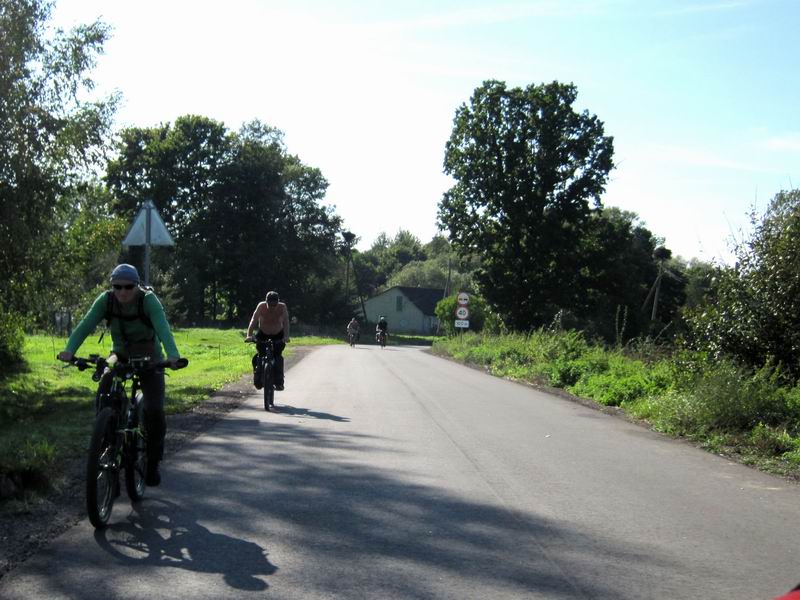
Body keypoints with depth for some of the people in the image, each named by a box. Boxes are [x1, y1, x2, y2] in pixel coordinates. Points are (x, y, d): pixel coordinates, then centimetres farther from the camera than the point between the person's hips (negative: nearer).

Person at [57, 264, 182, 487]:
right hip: (120, 356, 3)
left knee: (154, 410, -15)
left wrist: (173, 355, -56)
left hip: (149, 359, -3)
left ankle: (153, 463, 5)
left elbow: (163, 328, -39)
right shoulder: (106, 300, -16)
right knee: (103, 402, -19)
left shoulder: (148, 300, -25)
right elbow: (85, 325, -26)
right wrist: (69, 350, -43)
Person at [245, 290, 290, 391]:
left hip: (278, 336, 0)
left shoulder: (282, 307, -21)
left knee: (278, 357, -16)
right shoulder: (261, 306, -22)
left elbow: (286, 323, -27)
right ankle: (258, 381, 6)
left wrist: (286, 336, -41)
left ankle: (279, 382, -7)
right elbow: (253, 321, -26)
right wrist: (249, 335, -38)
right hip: (263, 335, 0)